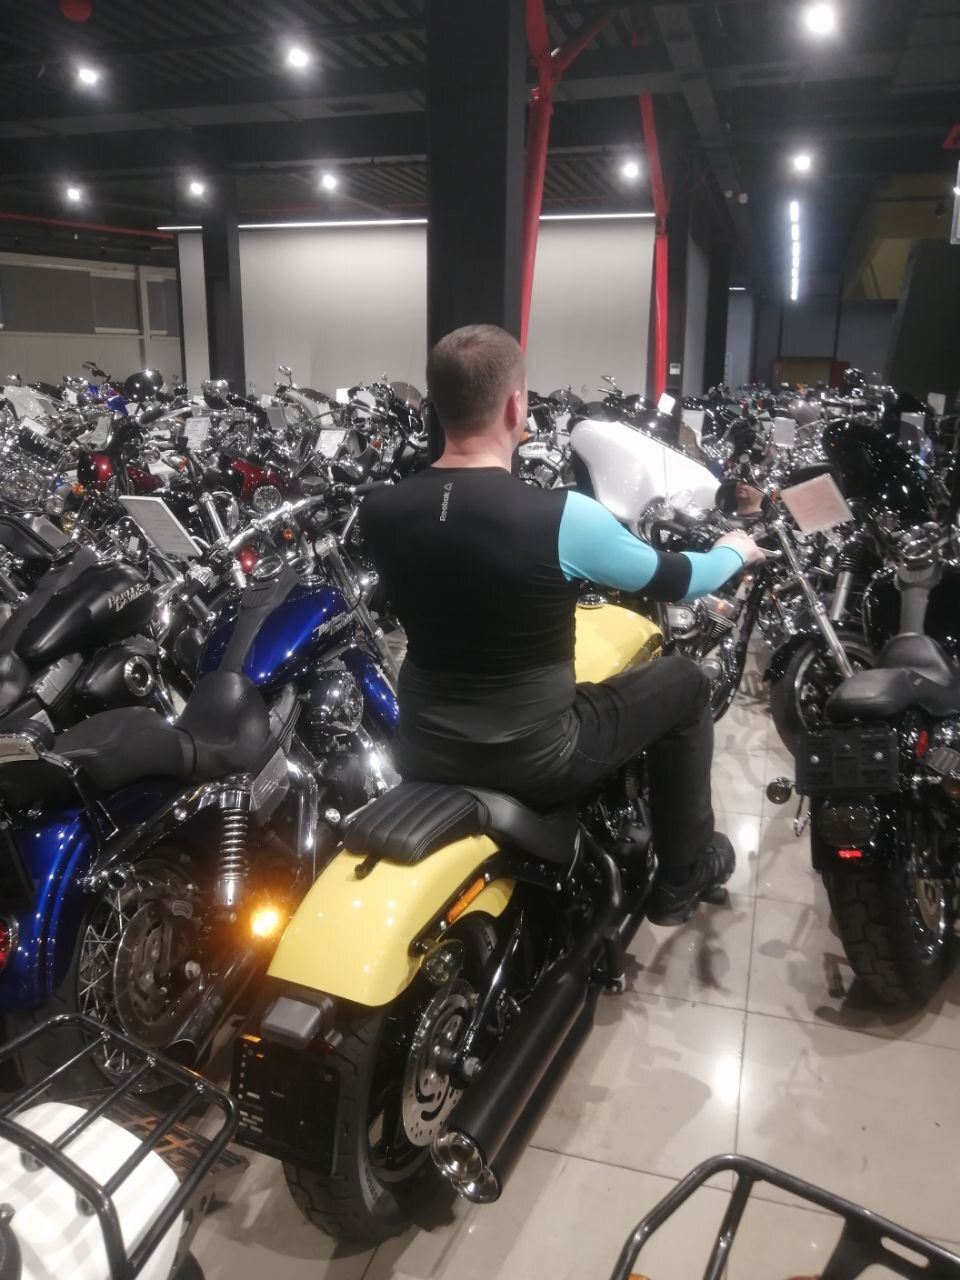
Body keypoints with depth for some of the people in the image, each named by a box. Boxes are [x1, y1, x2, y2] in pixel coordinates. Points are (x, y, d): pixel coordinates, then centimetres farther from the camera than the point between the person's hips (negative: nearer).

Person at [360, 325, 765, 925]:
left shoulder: (380, 511, -8)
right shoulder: (562, 516, -22)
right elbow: (674, 581, -5)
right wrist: (733, 551, 19)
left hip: (423, 754, 5)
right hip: (533, 760, -5)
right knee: (685, 681, 15)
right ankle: (683, 876, 31)